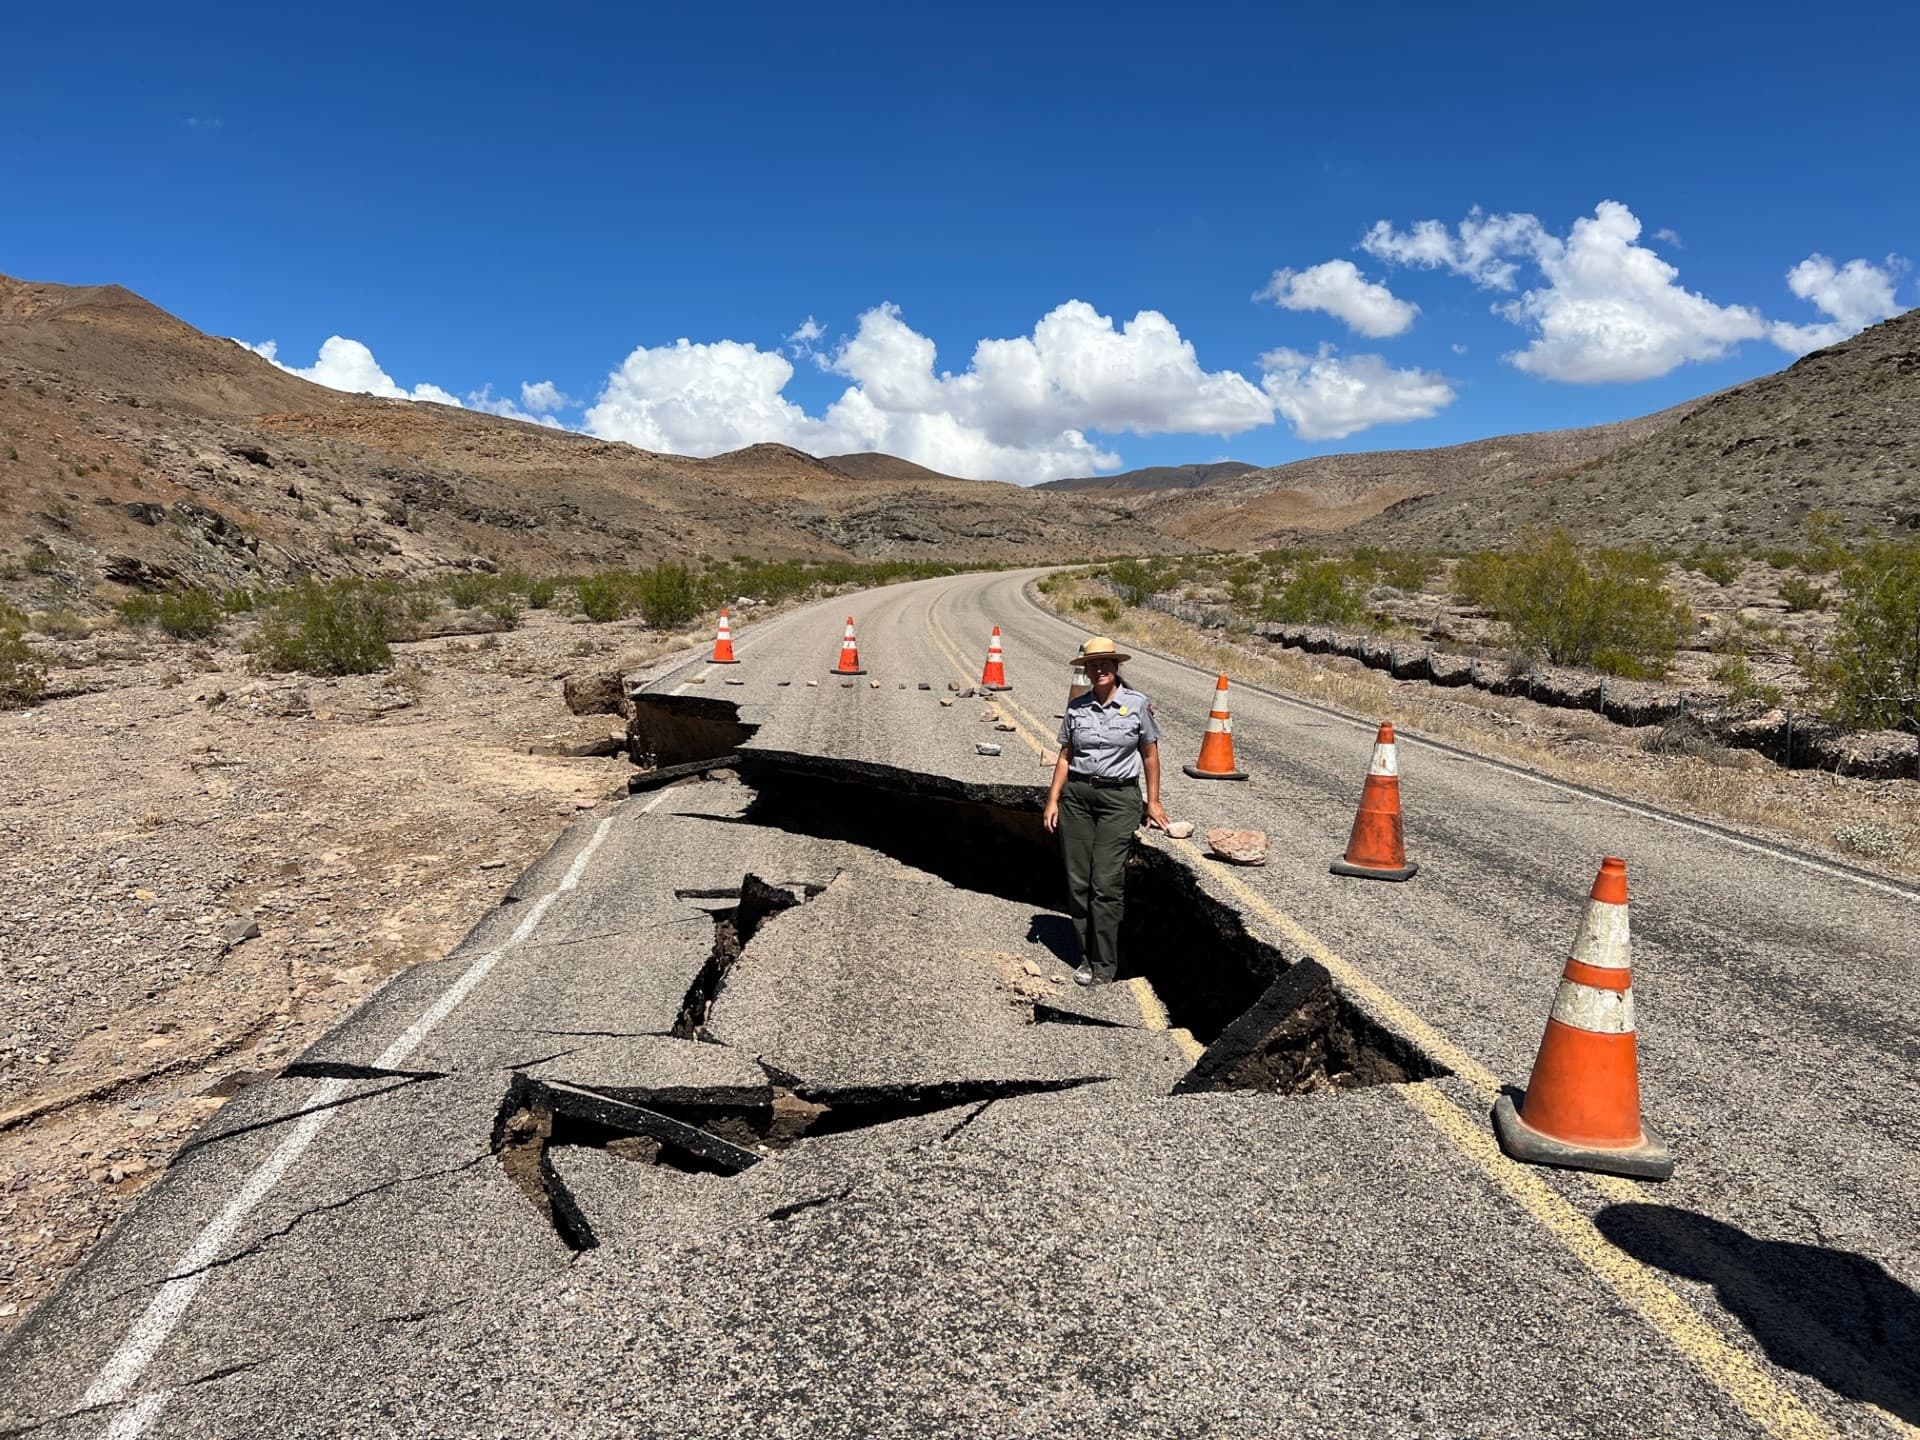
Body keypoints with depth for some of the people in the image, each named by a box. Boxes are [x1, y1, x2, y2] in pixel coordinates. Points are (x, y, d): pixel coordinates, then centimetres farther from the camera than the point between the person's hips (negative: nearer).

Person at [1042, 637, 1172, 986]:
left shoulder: (1137, 704, -1)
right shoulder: (1076, 706, 6)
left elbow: (1150, 754, 6)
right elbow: (1065, 756, 10)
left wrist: (1153, 801, 6)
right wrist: (1053, 799, 4)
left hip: (1119, 797, -3)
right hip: (1076, 795, 3)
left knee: (1106, 882, -8)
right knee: (1077, 880, 3)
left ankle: (1104, 963, 2)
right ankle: (1087, 955, 16)